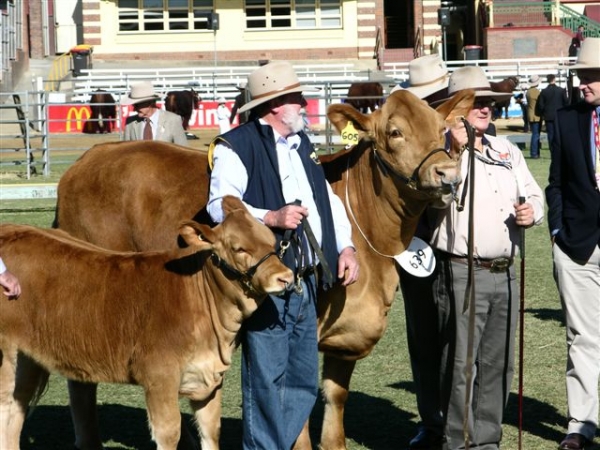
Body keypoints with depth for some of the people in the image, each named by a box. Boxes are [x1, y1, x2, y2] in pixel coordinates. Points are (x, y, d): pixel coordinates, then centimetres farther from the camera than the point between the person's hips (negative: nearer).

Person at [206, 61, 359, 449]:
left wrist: (346, 247, 8)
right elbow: (220, 205, -18)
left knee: (304, 381, 12)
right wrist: (270, 218, -29)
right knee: (266, 378, -4)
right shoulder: (235, 147, -7)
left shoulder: (301, 145, 19)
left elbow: (327, 197, 21)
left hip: (306, 282, 8)